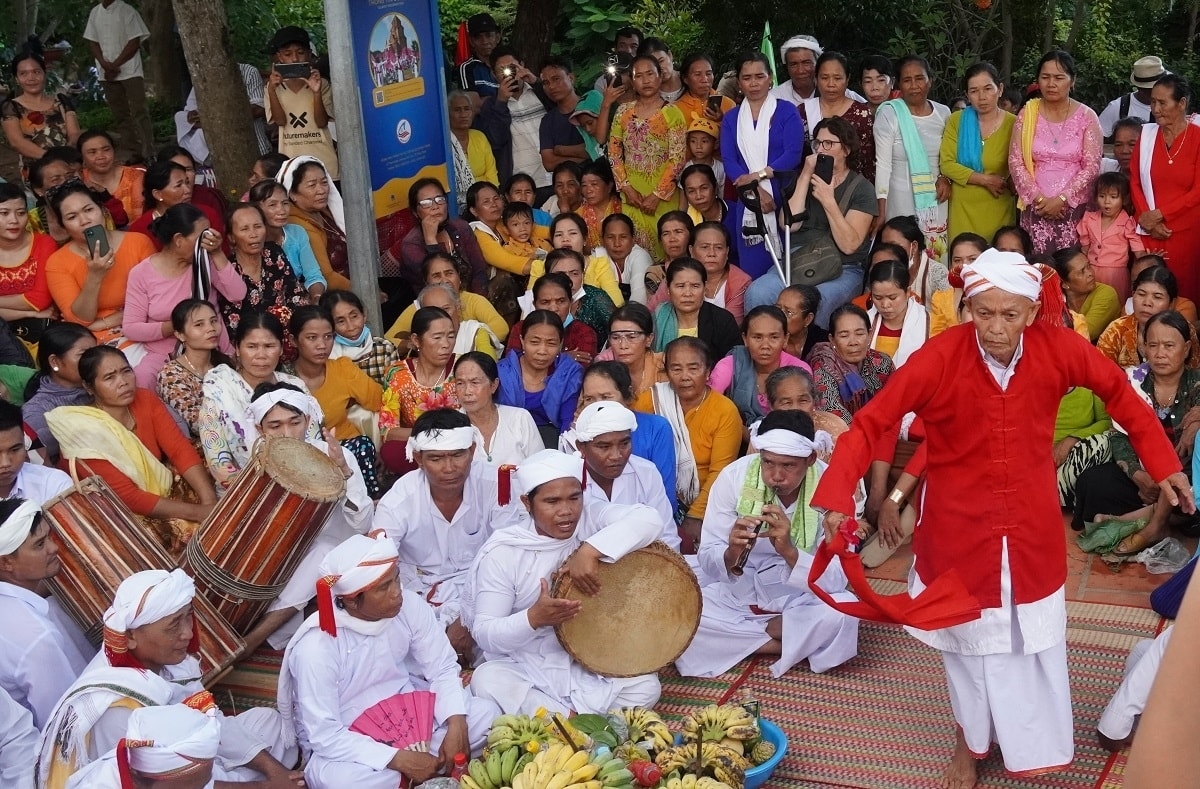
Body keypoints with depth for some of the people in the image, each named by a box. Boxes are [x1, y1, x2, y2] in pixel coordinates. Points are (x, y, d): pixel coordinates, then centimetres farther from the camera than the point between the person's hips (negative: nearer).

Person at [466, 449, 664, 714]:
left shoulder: (591, 523, -7)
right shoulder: (502, 552, -12)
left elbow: (649, 519, -25)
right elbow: (484, 634, -15)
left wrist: (591, 551, -37)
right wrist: (533, 618, -35)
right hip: (525, 668, -1)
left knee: (646, 687, -21)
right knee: (486, 681, -31)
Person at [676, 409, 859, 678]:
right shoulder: (734, 476, -15)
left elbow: (836, 580, -20)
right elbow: (707, 562, -12)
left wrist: (789, 551, -38)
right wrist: (731, 554, -36)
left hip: (801, 598, -1)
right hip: (736, 594, 1)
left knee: (843, 611, -33)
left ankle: (747, 635, -8)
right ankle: (795, 641, -9)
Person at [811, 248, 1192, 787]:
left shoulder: (1056, 347, -17)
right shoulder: (941, 356, -24)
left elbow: (1117, 391, 0)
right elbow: (872, 422, -24)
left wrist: (1163, 465, -1)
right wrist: (837, 496, -35)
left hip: (1031, 526, 2)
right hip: (959, 526, -2)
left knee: (1033, 640, 17)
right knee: (967, 638, 17)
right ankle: (970, 743, 41)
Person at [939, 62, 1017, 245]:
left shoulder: (1013, 124, -3)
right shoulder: (956, 121, 1)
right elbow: (946, 164, -7)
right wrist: (985, 180, -13)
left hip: (998, 210, -1)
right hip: (963, 209, 1)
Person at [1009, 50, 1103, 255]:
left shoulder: (1086, 117, 1)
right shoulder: (1027, 114, 5)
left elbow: (1091, 167, -3)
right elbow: (1015, 162, 1)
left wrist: (1062, 199, -12)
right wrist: (1039, 198, -9)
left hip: (1074, 208, -1)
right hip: (1035, 208, 1)